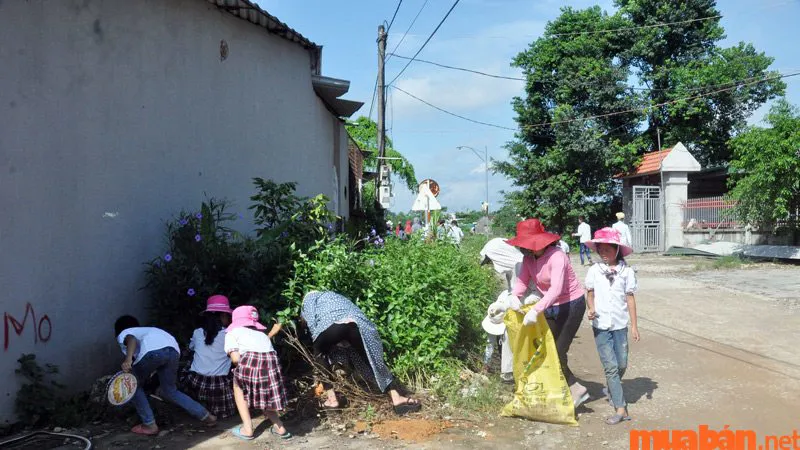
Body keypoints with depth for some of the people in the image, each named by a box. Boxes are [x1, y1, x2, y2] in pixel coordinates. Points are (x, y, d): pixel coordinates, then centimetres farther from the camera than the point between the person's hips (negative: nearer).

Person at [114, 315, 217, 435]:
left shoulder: (122, 334, 24)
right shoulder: (145, 330, 43)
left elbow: (132, 339, -2)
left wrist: (128, 359, -18)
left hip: (153, 351, -6)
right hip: (173, 350, 6)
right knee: (170, 391, 22)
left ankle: (149, 425, 17)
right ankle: (206, 416, 19)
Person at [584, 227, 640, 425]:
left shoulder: (626, 271, -4)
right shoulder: (594, 270, -2)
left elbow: (630, 298, 0)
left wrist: (634, 325, 0)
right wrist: (591, 308, -11)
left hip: (620, 324, 1)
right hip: (601, 325, -1)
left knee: (622, 364, 9)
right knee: (611, 366, -4)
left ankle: (610, 389, 39)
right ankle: (620, 408, -1)